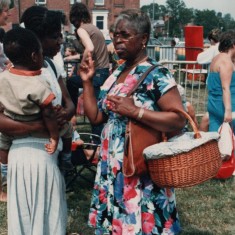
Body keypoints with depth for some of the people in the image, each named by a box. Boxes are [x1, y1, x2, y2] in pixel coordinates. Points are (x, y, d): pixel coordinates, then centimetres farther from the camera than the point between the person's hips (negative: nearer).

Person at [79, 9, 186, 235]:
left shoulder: (156, 74, -14)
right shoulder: (117, 72, 9)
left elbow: (179, 120, -21)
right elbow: (96, 117, 9)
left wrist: (135, 111, -26)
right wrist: (87, 82, 2)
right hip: (111, 164, 7)